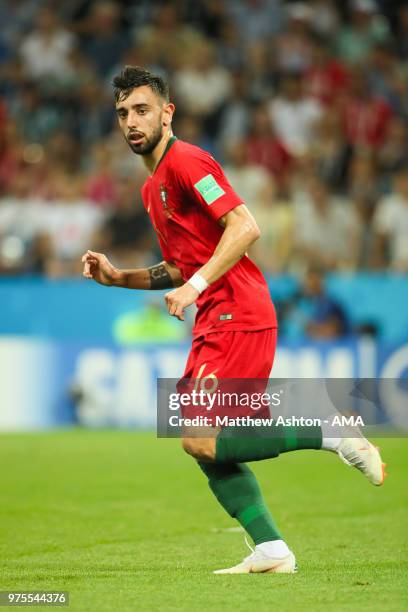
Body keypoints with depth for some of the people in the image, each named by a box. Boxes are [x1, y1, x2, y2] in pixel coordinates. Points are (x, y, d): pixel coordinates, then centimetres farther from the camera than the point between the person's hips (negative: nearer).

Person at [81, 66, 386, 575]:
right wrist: (117, 277, 15)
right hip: (215, 324, 10)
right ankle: (271, 551, 5)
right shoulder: (153, 186, 21)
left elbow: (245, 227, -20)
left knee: (200, 442, -14)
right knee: (205, 446, 6)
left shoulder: (185, 162, -9)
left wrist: (196, 286, -23)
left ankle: (332, 435, -10)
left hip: (237, 319, -10)